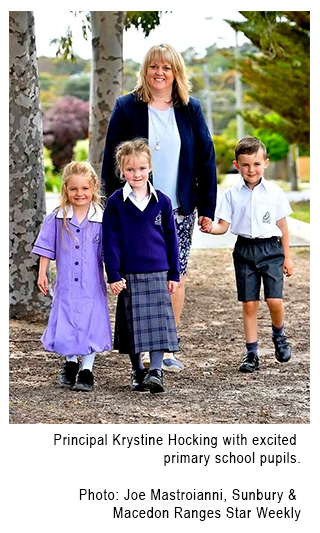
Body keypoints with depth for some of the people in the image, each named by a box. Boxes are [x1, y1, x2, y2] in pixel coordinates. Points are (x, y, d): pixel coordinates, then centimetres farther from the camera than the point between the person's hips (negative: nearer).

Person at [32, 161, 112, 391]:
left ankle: (87, 370, 14)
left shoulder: (102, 219, -4)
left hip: (92, 286, -1)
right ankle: (70, 363, 27)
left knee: (90, 325, 1)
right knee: (65, 326, 4)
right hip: (66, 285, 1)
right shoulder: (56, 219, 0)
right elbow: (46, 247, 6)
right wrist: (42, 274, 3)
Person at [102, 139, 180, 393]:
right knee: (133, 322, 7)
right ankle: (137, 371, 19)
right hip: (128, 274, 0)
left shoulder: (162, 201, 2)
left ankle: (156, 371, -3)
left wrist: (174, 274, 6)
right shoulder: (116, 202, -2)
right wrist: (114, 275, -6)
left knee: (159, 321, -5)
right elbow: (110, 241, -1)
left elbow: (171, 238, 7)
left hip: (157, 272, 1)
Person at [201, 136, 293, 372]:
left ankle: (279, 334, 19)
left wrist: (287, 257, 9)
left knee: (274, 300, -12)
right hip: (245, 249, 1)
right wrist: (210, 228, -21)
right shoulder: (232, 195, 2)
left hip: (270, 249, -1)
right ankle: (251, 353, 11)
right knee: (249, 304, 2)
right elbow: (223, 225, 2)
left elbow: (282, 226, 7)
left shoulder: (275, 192, 1)